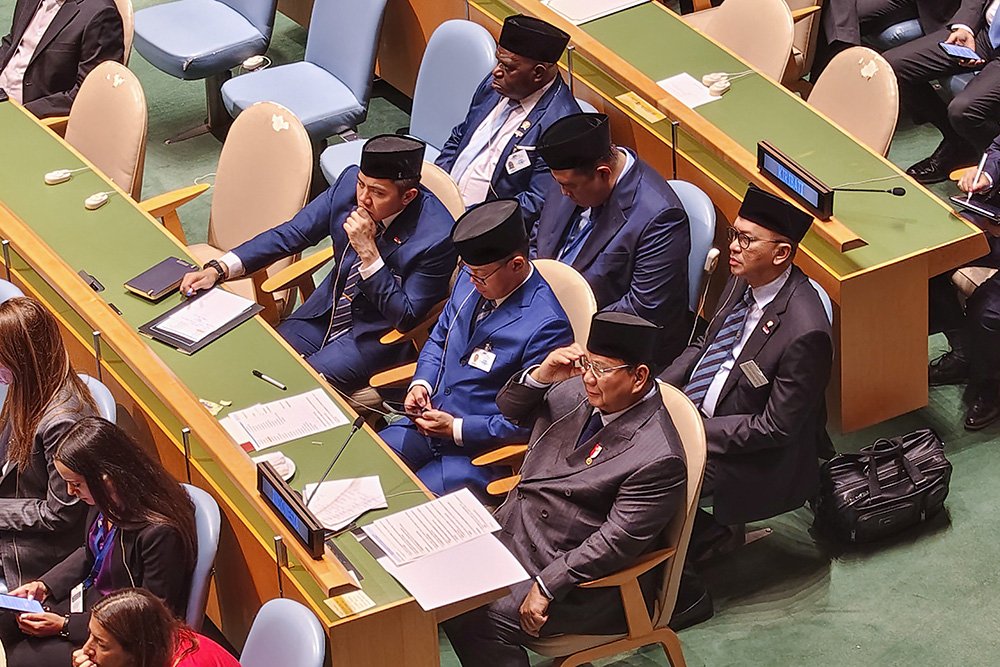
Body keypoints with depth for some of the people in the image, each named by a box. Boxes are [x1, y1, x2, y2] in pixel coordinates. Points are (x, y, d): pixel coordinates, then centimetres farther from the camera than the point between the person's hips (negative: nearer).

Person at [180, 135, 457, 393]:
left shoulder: (436, 237, -29)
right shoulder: (350, 182, -13)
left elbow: (406, 318, -22)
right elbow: (291, 234, -4)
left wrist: (368, 252, -33)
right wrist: (218, 269, -14)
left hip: (376, 335, -6)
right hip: (329, 308, 6)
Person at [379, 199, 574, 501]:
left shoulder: (546, 327, -23)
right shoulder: (470, 284, 1)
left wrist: (456, 428, -19)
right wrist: (421, 384, -1)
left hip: (479, 452, -8)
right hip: (430, 419, 8)